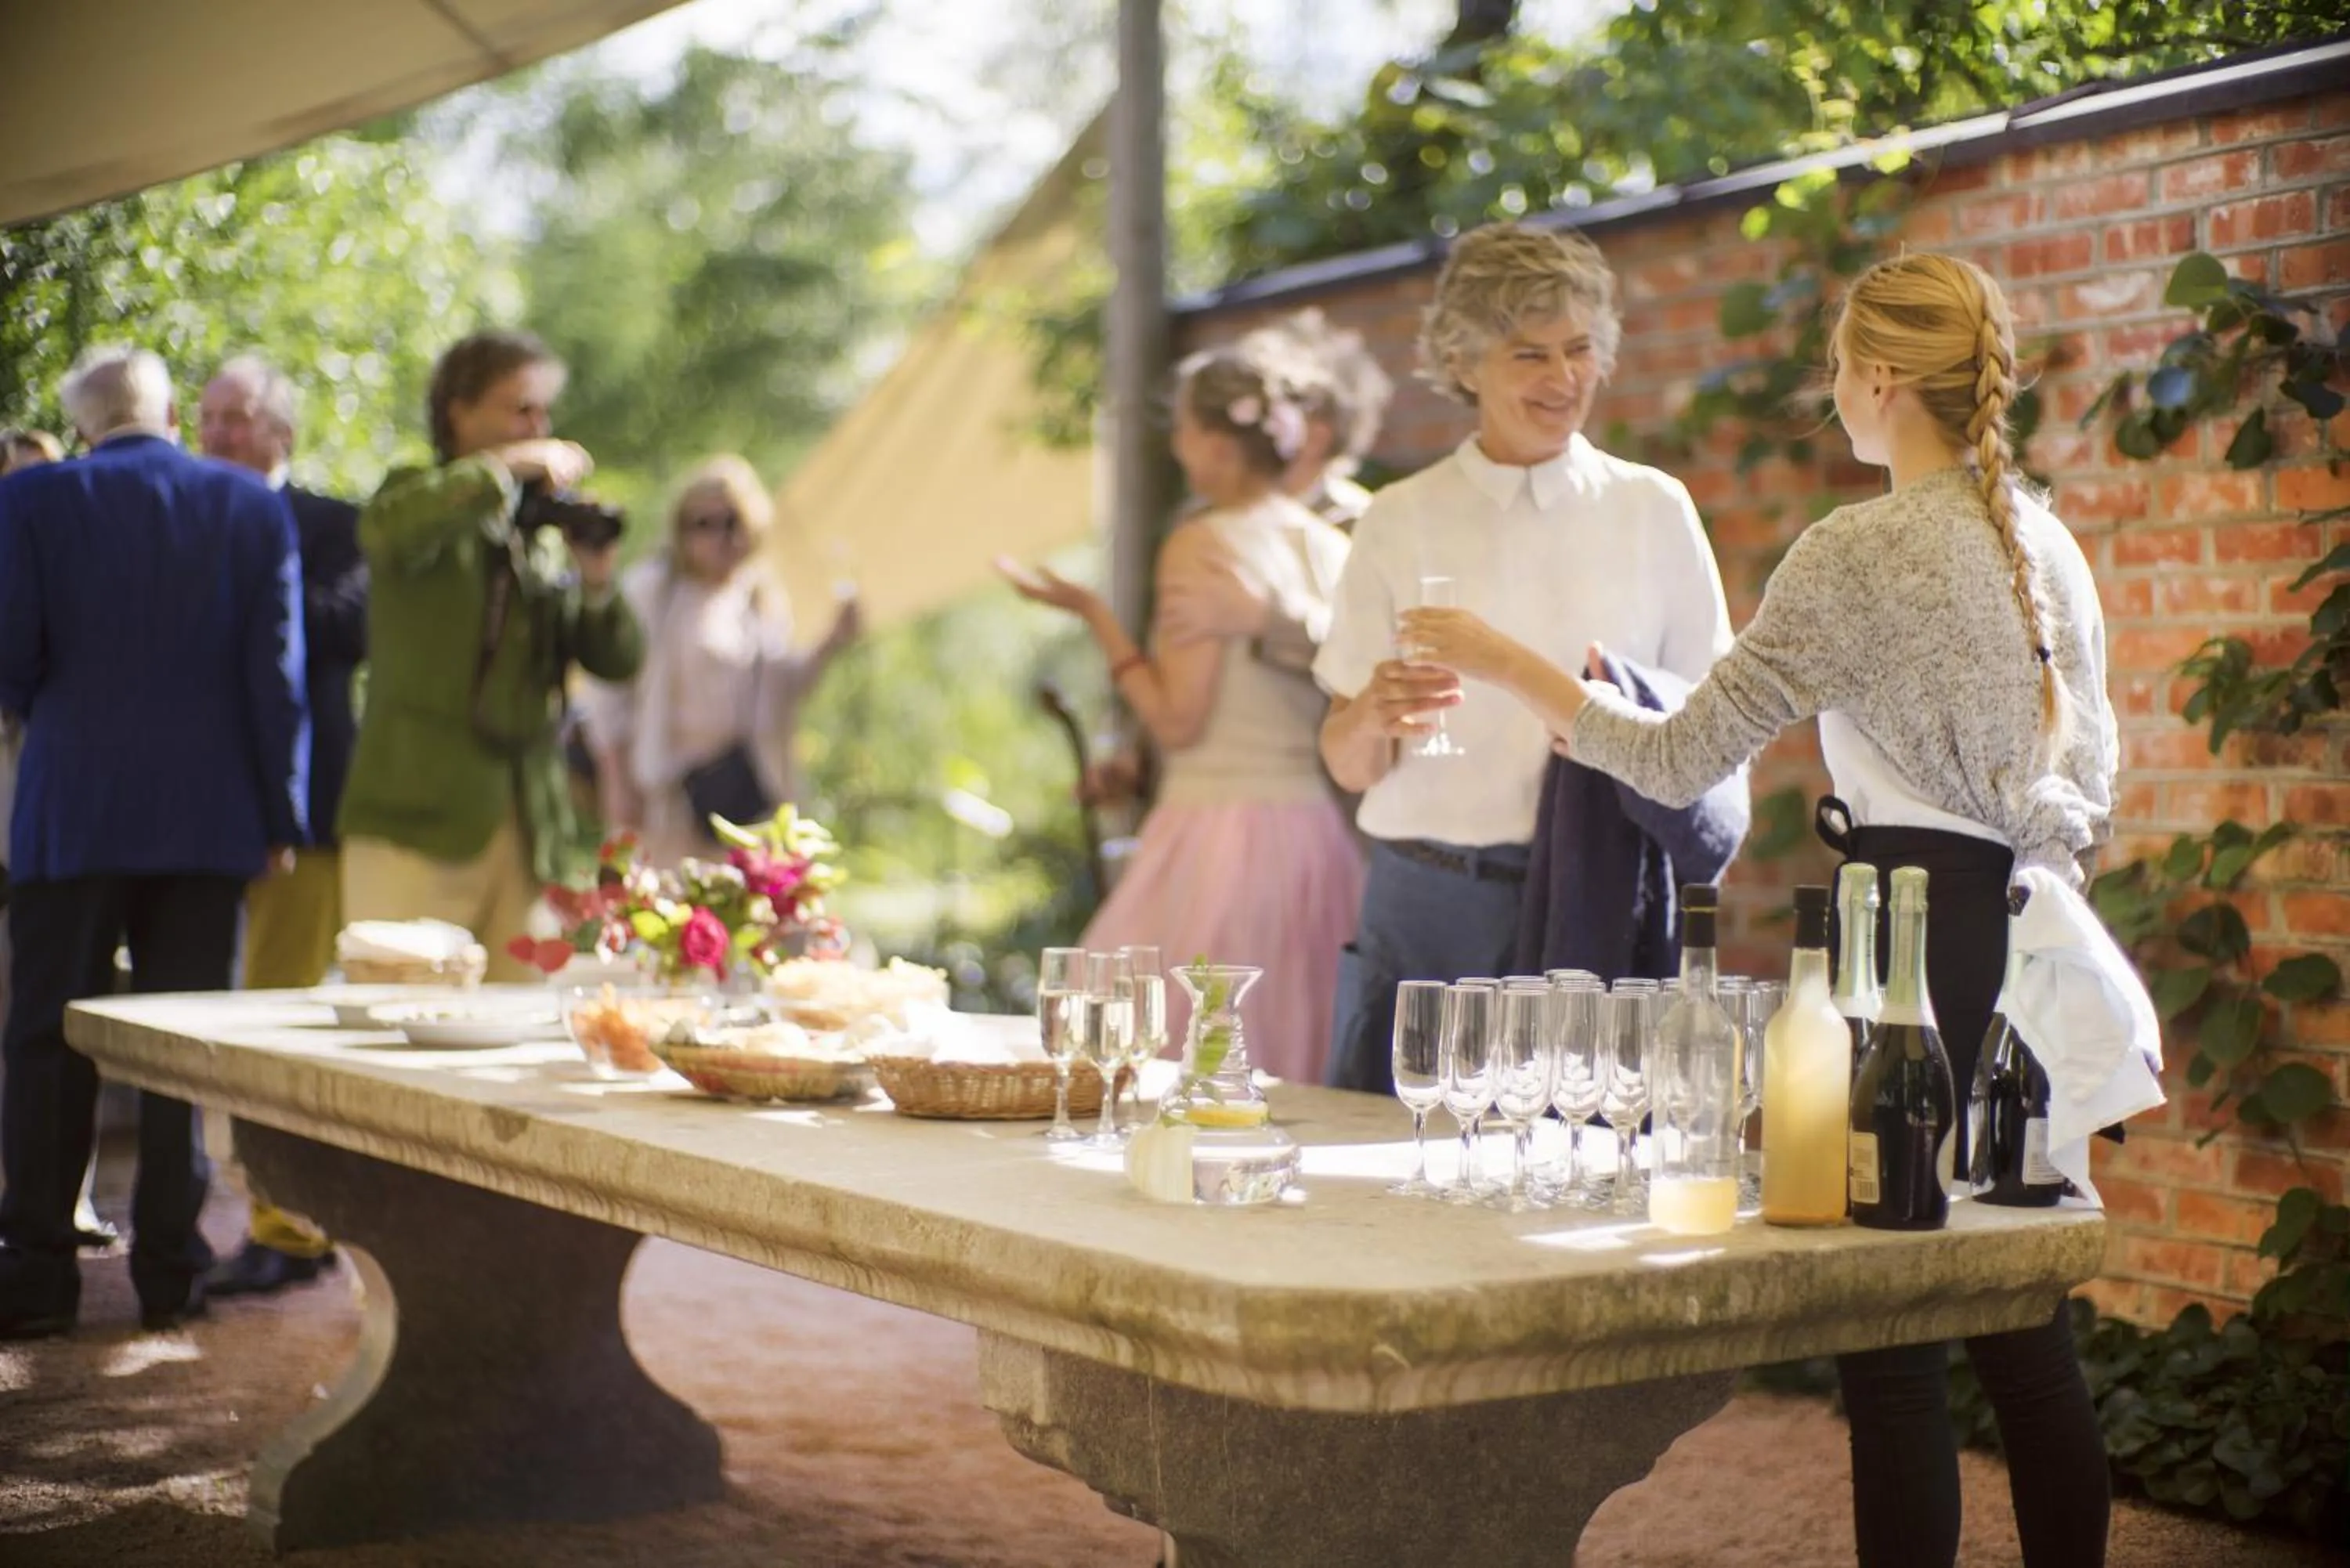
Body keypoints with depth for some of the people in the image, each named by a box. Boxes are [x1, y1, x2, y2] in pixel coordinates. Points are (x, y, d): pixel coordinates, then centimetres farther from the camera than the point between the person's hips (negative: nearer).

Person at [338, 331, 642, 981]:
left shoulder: (550, 535, 16)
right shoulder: (421, 499, 2)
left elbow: (620, 660, 11)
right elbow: (389, 526, -24)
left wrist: (596, 582, -7)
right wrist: (513, 466, -17)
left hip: (530, 826, 5)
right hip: (419, 817, -5)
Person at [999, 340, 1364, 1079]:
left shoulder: (1202, 542, -8)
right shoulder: (1334, 546, 10)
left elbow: (1176, 720, -11)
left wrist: (1092, 611, -3)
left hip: (1222, 826, -7)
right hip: (1320, 833, 7)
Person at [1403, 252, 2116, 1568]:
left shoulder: (1859, 553, -13)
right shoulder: (2052, 546, 10)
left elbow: (1683, 760, -13)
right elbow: (2096, 776, 16)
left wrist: (1510, 667, -4)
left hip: (1914, 933, -8)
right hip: (2030, 940, 8)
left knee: (1889, 1338, 0)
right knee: (2023, 1323, 15)